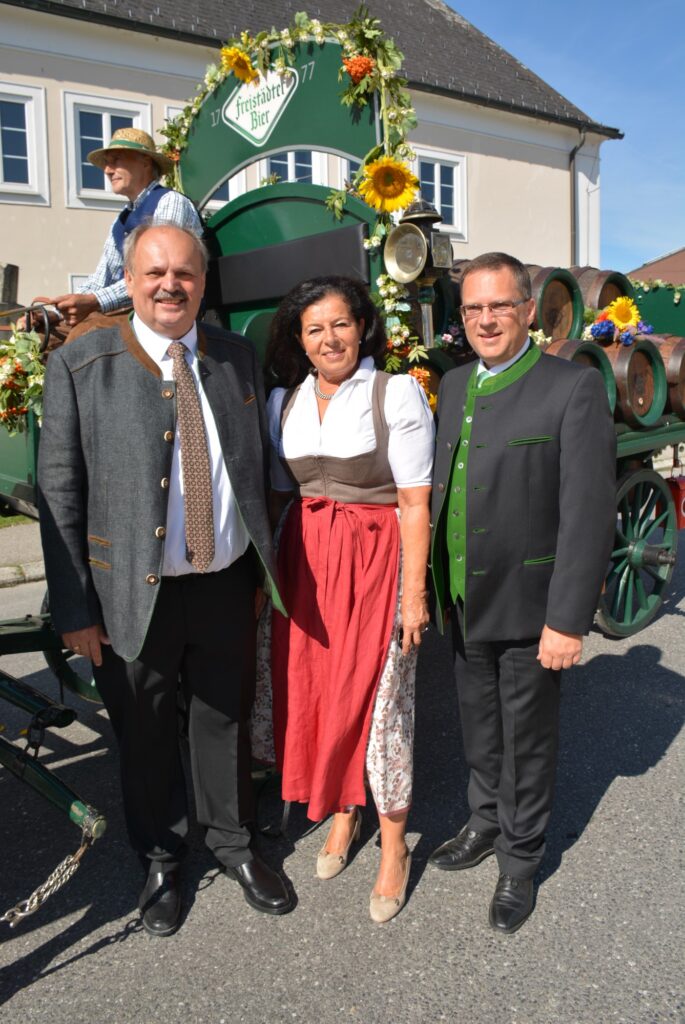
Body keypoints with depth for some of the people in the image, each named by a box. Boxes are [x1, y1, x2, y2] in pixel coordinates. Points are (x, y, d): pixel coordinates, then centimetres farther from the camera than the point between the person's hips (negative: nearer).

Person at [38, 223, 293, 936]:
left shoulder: (237, 357, 5)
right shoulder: (79, 365, -7)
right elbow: (59, 493, -7)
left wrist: (265, 567, 9)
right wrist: (74, 608, -9)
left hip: (228, 583, 3)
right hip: (135, 592, -2)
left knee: (225, 718, 19)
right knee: (145, 732, 15)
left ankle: (232, 844, 44)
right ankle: (160, 860, 41)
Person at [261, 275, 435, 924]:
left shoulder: (398, 395, -7)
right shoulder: (283, 402, 9)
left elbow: (414, 503, -8)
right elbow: (279, 494, 13)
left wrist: (414, 593, -11)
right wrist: (264, 571, 9)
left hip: (377, 559, -4)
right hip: (305, 560, 5)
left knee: (380, 699, 1)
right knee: (313, 692, 10)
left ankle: (393, 847, 21)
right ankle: (342, 813, 35)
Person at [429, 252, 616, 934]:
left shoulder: (574, 388, -13)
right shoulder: (455, 386, 8)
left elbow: (588, 514, -17)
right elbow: (440, 489, 9)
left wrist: (568, 620, -19)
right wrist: (434, 588, 8)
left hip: (528, 609, -5)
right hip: (464, 604, 6)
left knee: (527, 741, 12)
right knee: (479, 729, 22)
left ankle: (519, 861, 33)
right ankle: (486, 822, 46)